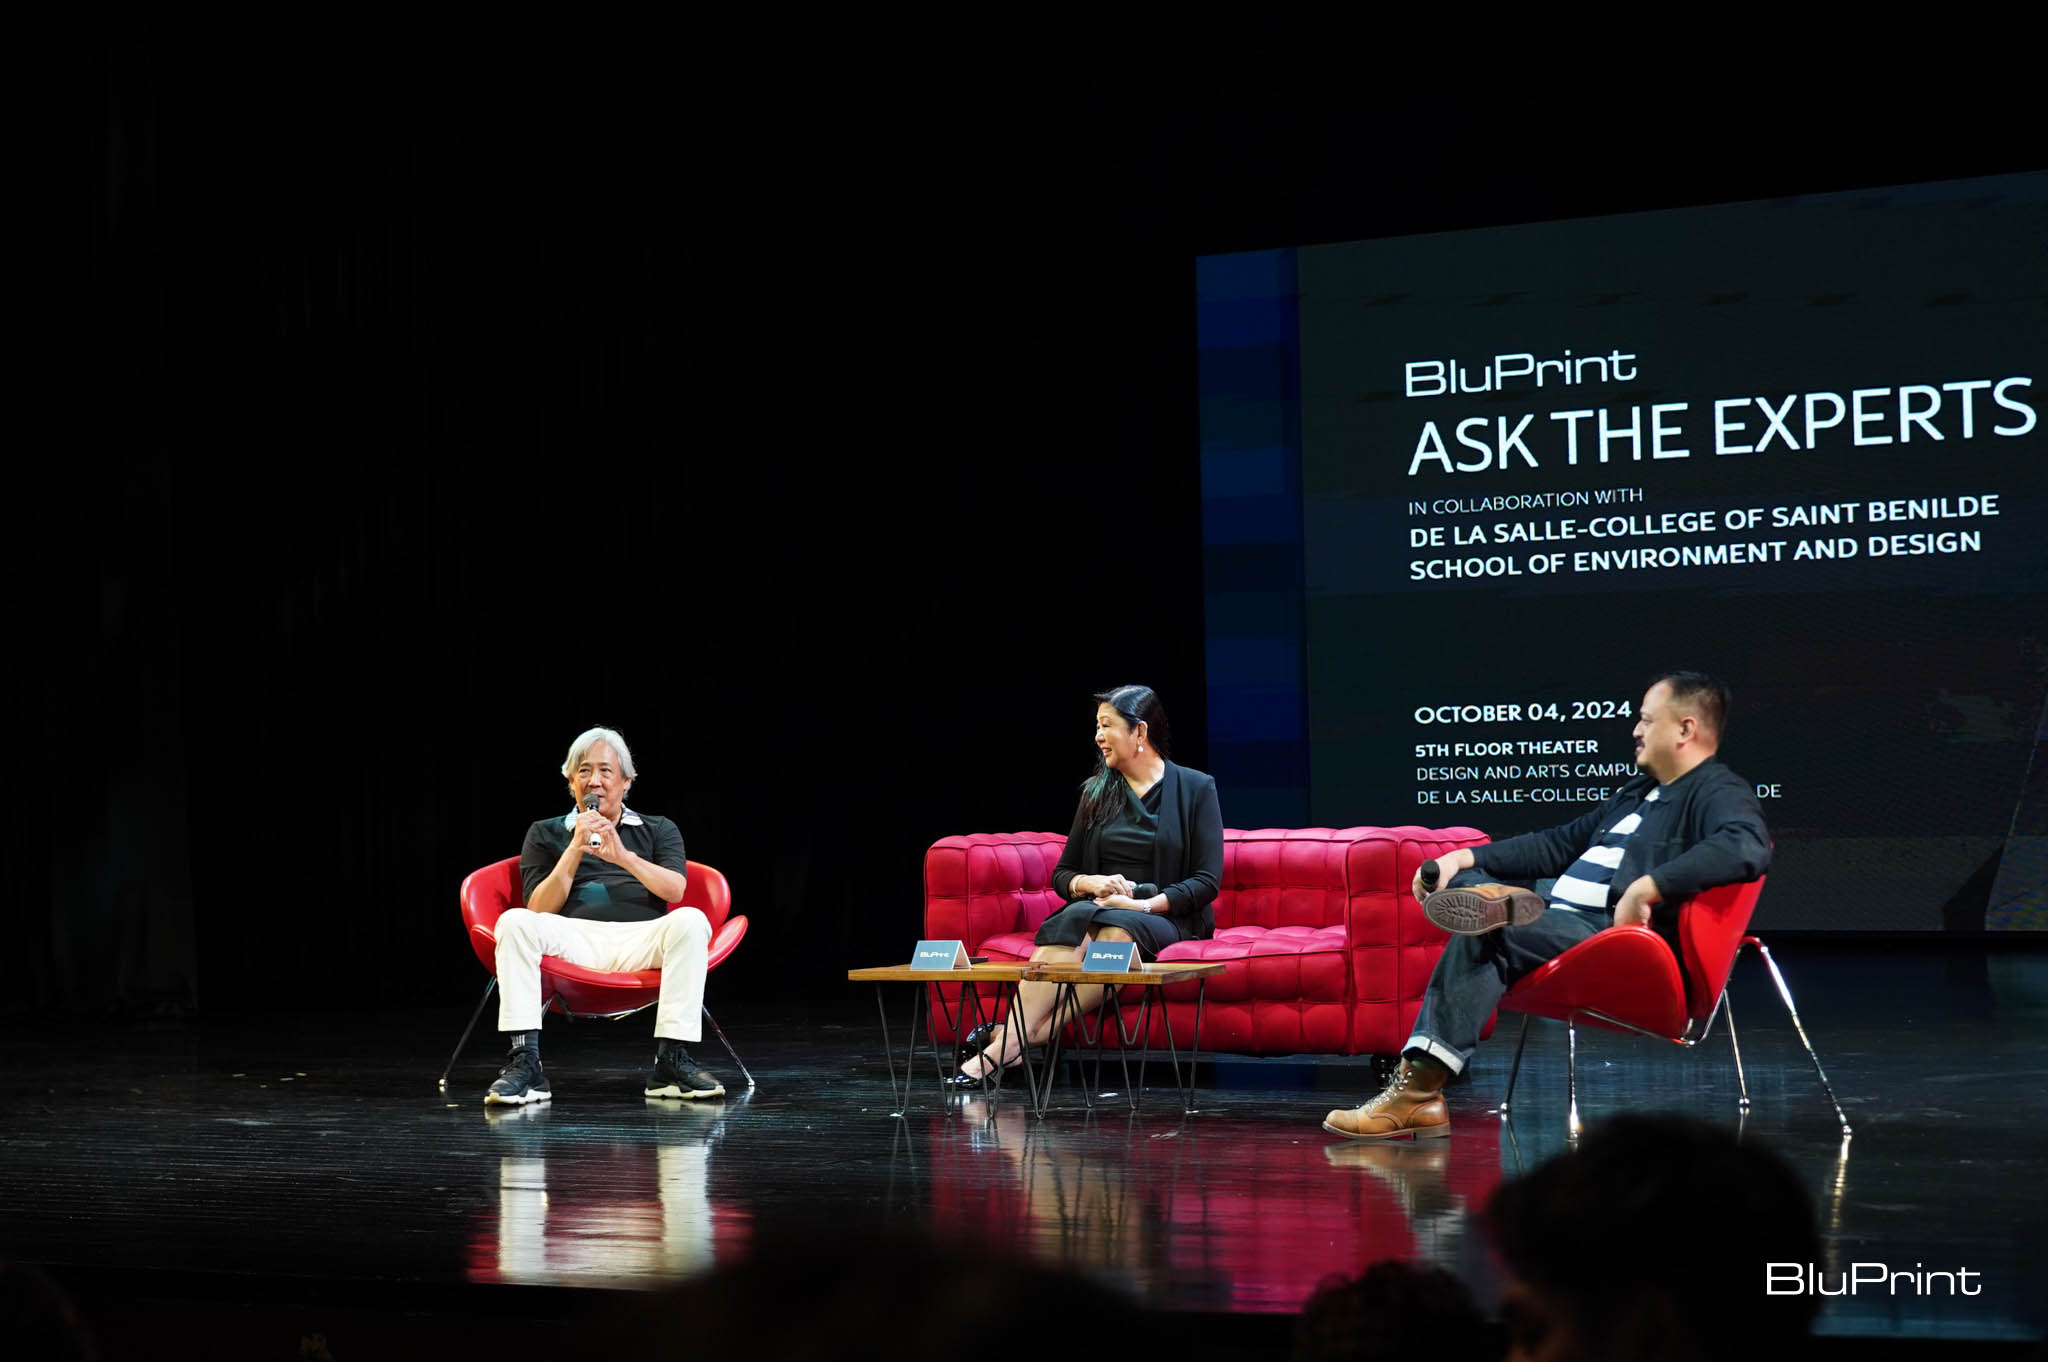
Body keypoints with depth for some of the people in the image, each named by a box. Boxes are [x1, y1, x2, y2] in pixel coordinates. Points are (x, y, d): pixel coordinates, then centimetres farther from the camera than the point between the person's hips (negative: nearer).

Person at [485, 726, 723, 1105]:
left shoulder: (658, 830, 22)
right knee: (514, 922, -30)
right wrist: (574, 850, -5)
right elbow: (540, 910, 7)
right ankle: (524, 1063, -35)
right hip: (575, 937, 0)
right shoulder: (545, 833, 21)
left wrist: (625, 857, -13)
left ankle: (672, 1060, -32)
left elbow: (674, 890, 2)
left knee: (691, 921, -32)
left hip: (640, 939, 0)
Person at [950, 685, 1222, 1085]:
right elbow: (1062, 874, 17)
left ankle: (1017, 1038, -49)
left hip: (1168, 917, -3)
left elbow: (1207, 880, -4)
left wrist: (1145, 903, -17)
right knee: (1077, 919, -35)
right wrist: (1089, 883, -8)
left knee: (1118, 930, -39)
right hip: (1098, 906, 3)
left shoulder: (1196, 789, 5)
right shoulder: (1098, 792, 17)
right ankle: (1012, 1034, -52)